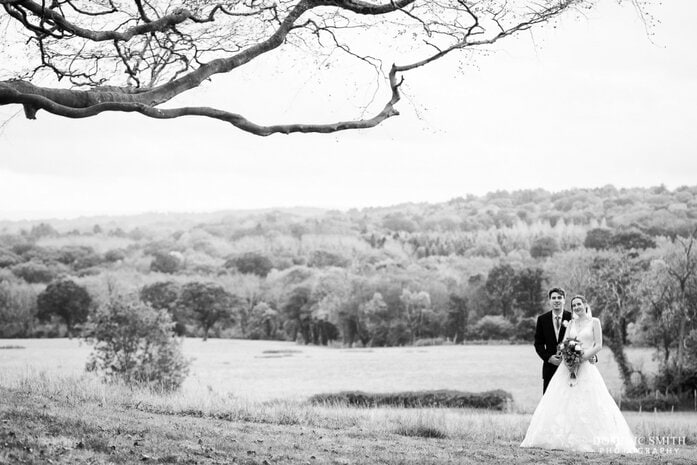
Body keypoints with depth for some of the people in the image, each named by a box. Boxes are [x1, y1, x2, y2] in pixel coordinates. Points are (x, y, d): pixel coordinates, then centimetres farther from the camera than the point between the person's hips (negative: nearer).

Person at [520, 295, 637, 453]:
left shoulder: (594, 322, 4)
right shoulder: (571, 323, 16)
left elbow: (599, 345, -3)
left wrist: (583, 357, -14)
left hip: (586, 367, -4)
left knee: (587, 404, -9)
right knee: (564, 403, -3)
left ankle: (589, 440, -7)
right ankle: (564, 438, -2)